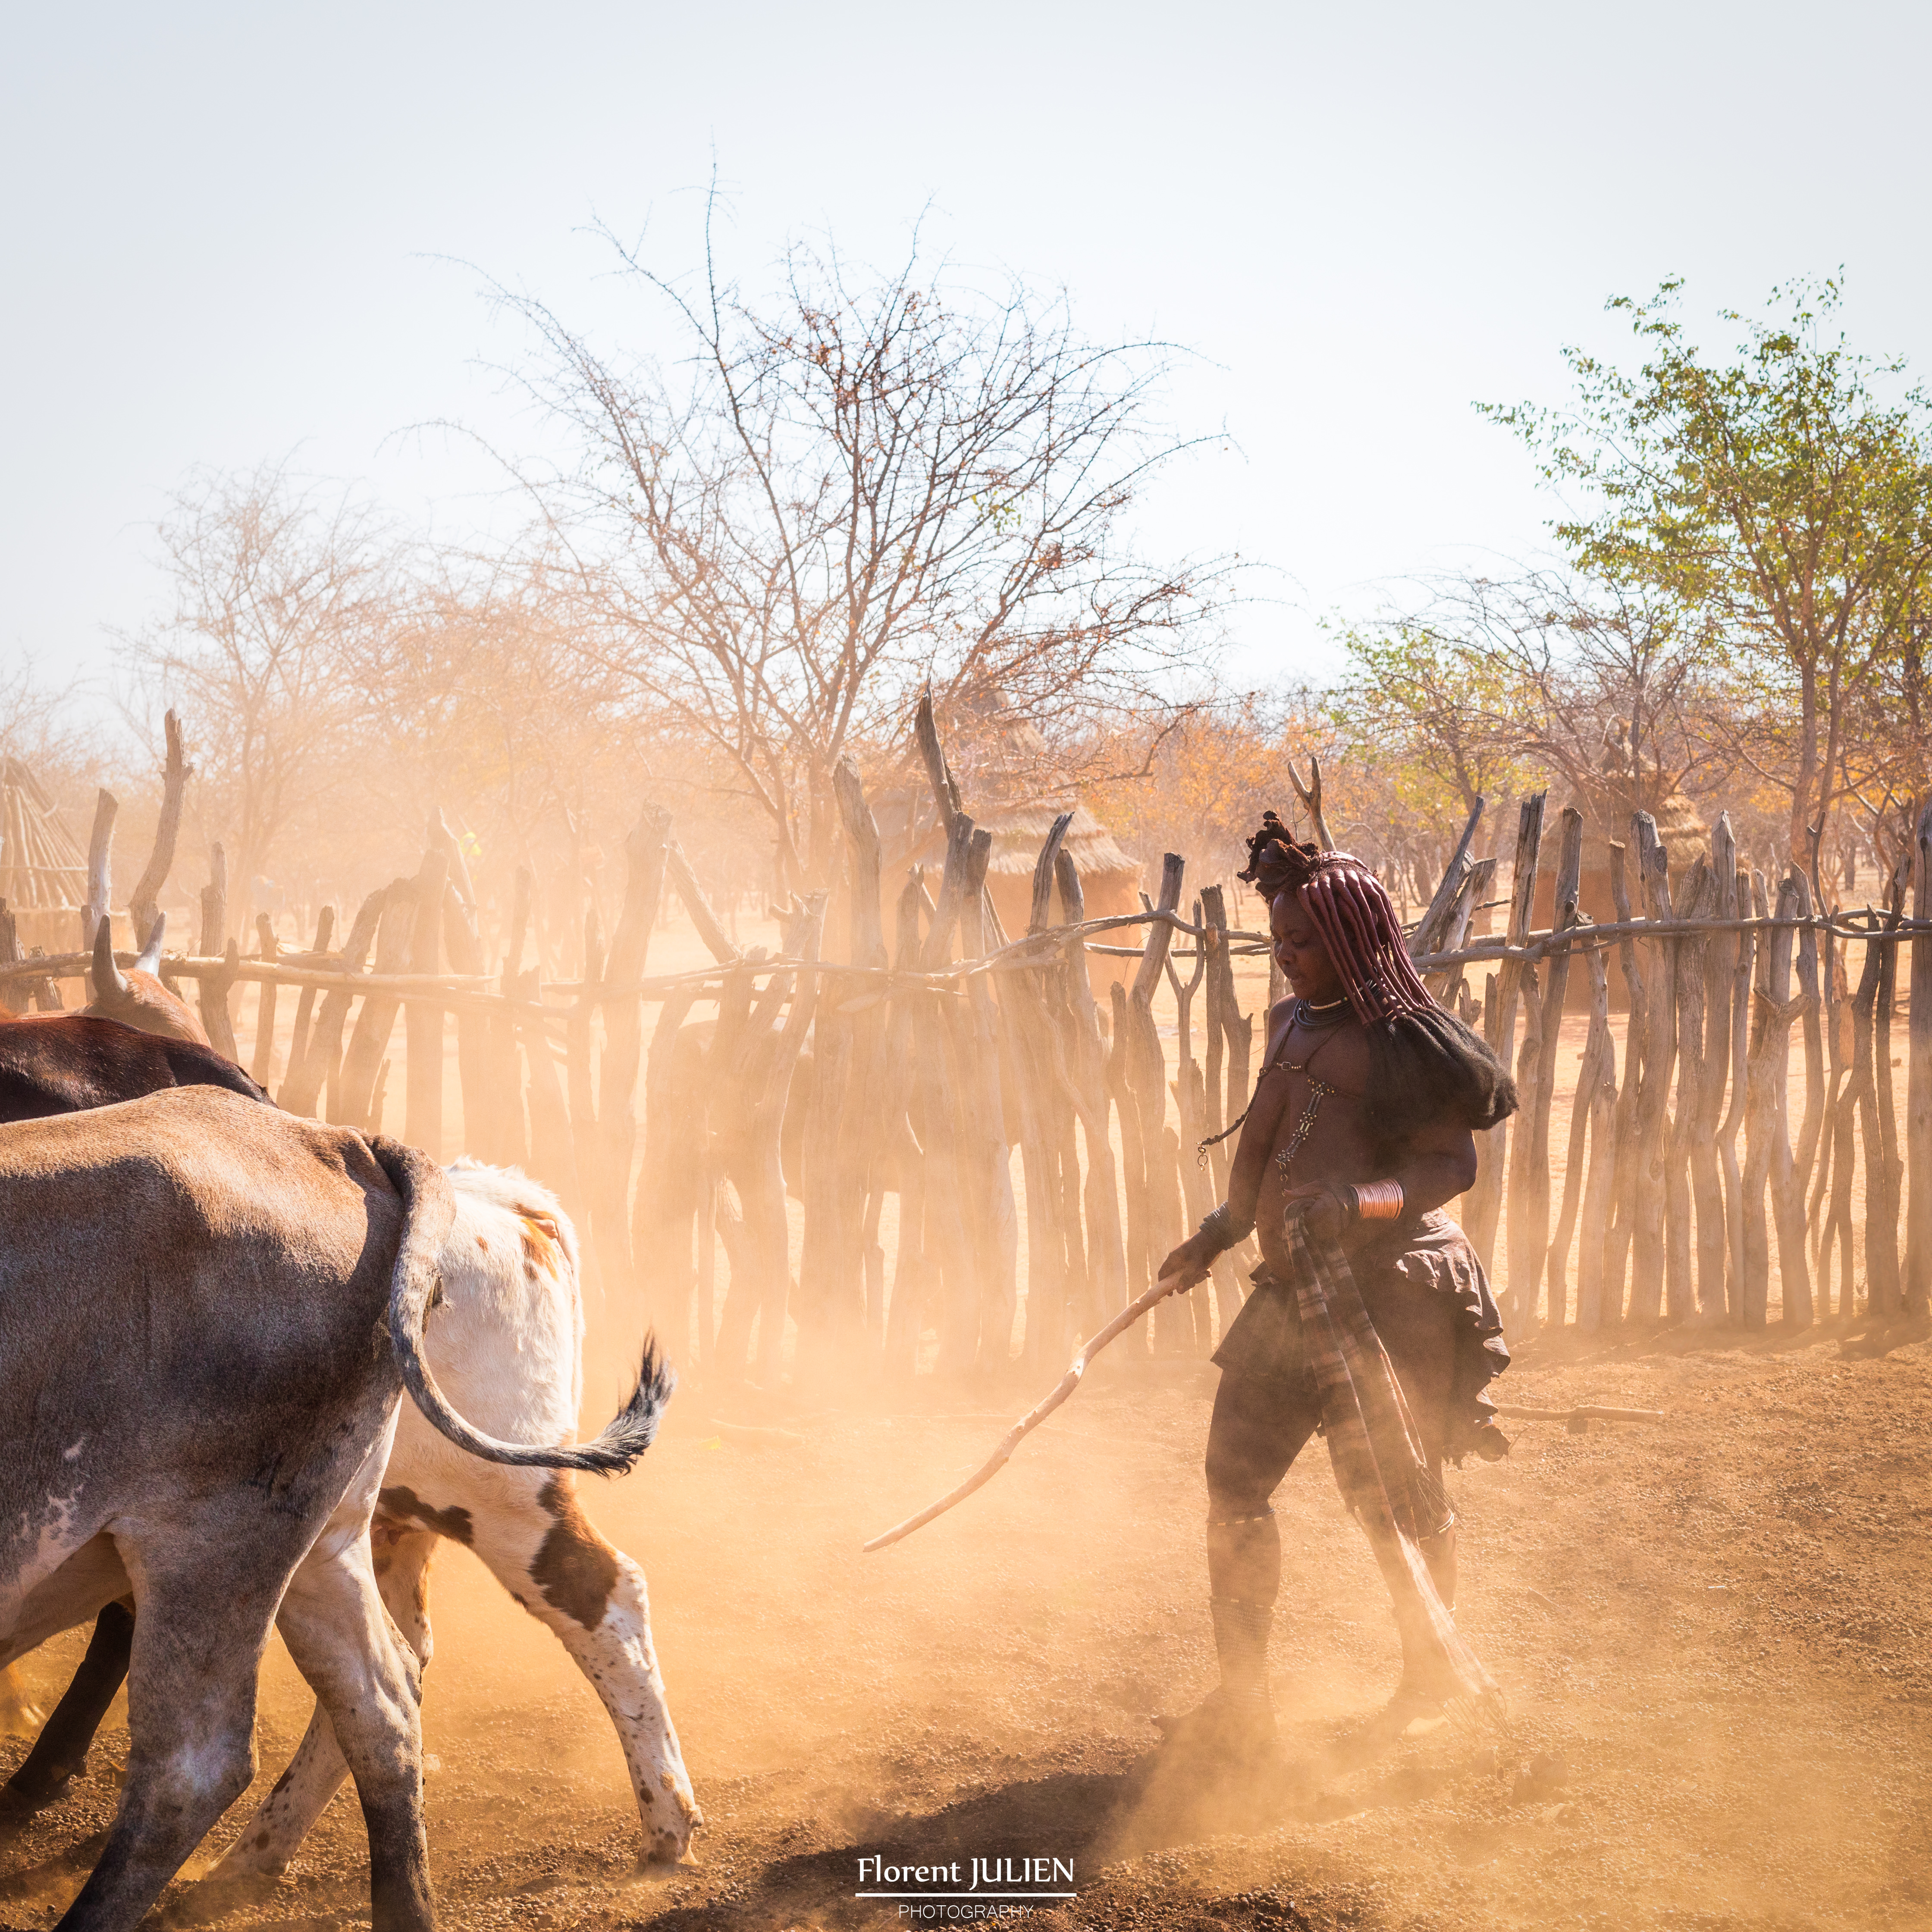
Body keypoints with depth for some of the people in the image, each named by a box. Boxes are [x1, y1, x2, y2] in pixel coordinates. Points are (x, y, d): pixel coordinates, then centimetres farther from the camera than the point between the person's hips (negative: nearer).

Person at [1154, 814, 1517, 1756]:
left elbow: (1454, 1163, -18)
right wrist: (1219, 1234, 29)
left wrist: (1361, 1201, -32)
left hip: (1393, 1295, -8)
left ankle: (1428, 1675, 30)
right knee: (1234, 1477, 2)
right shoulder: (1293, 1023, 12)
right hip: (1295, 1290, 8)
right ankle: (1242, 1702, 10)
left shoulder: (1403, 1041, -12)